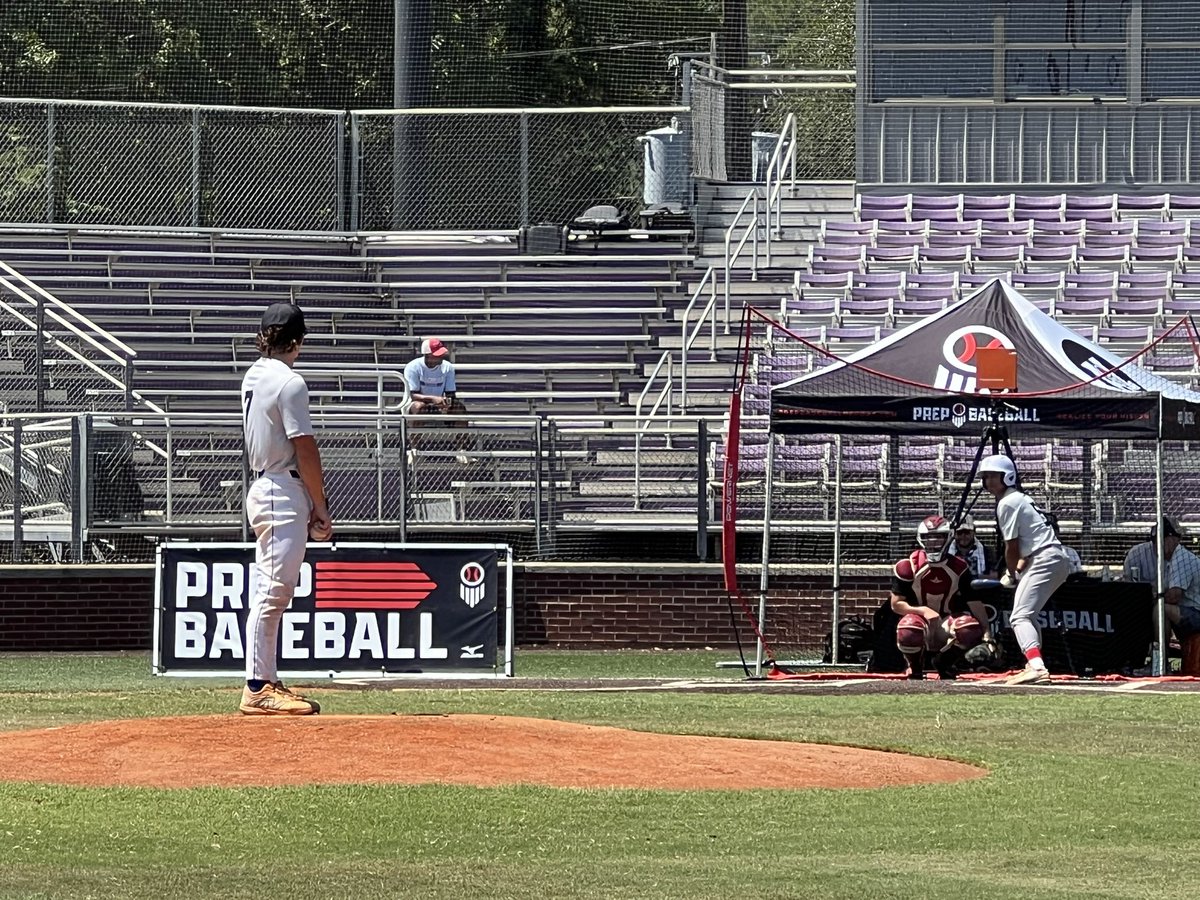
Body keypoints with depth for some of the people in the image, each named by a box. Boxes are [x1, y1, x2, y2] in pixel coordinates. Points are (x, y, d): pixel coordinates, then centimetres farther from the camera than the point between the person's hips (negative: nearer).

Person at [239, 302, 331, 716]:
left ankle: (265, 684, 14)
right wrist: (321, 507, -8)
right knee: (273, 591, -10)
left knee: (270, 592, 12)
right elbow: (304, 448, -15)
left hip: (261, 488, 10)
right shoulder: (289, 382, -14)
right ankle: (258, 689, -12)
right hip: (285, 493, -10)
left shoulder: (253, 378, 14)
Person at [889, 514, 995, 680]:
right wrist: (925, 611, -25)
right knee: (908, 632, -40)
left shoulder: (958, 567, -2)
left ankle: (944, 662, 2)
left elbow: (974, 603, -3)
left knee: (971, 629, -32)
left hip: (947, 623, 2)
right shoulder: (908, 567, -9)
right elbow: (896, 604, -9)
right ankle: (915, 668, -2)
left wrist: (986, 633, -13)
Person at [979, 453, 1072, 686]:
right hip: (1058, 560, 10)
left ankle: (1037, 668, -37)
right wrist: (1017, 571, 13)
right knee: (1027, 614, 25)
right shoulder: (1019, 498, 23)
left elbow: (1012, 547, -8)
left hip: (1045, 560, -10)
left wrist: (1012, 574, 8)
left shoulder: (1007, 503, -7)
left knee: (1020, 616, -18)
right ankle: (1034, 665, 29)